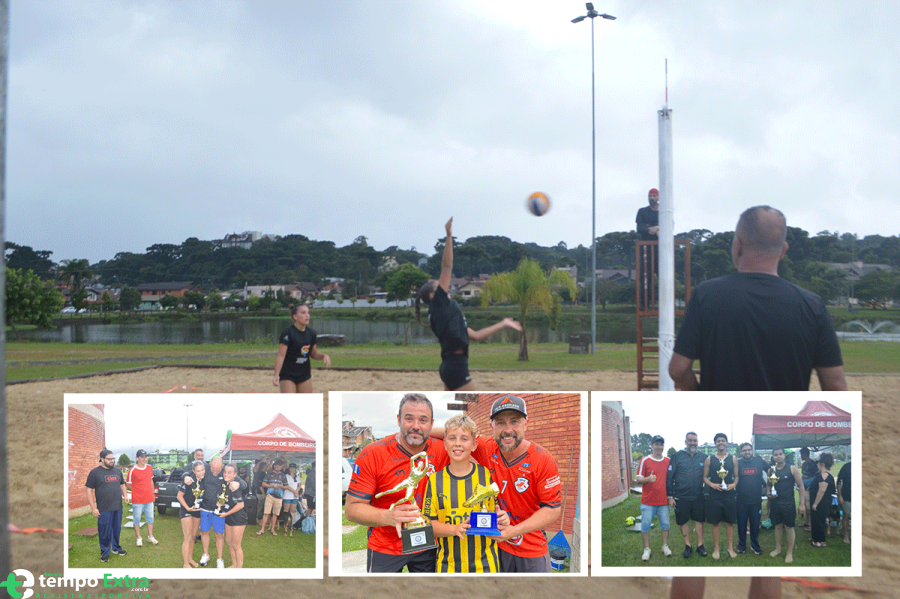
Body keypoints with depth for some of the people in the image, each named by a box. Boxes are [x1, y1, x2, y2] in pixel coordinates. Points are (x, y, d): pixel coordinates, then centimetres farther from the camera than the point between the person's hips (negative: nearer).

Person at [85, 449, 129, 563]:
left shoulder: (117, 471, 11)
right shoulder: (95, 472, -5)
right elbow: (89, 490, -6)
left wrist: (125, 495, 6)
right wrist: (93, 508, -11)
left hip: (118, 507, 5)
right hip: (104, 509, -5)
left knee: (117, 530, 14)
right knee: (105, 532, 1)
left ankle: (116, 548, 29)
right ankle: (105, 553, 14)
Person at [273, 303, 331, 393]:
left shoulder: (311, 333, 3)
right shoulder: (288, 333, -16)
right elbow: (281, 356, -21)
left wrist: (323, 356, -6)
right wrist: (276, 375, -33)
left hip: (305, 375, 6)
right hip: (287, 376, -6)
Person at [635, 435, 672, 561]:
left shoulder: (668, 461, 8)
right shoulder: (645, 461, -2)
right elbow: (638, 480, -4)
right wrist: (648, 479, -24)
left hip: (664, 500, 3)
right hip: (648, 501, -3)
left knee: (665, 524, 8)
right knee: (645, 525, 0)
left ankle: (665, 546, 24)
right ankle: (647, 549, 11)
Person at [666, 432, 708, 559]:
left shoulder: (703, 457, 5)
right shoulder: (677, 457, -2)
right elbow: (669, 477, -2)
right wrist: (670, 496, -5)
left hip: (699, 497, 2)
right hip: (681, 497, -1)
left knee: (699, 520, 7)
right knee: (684, 521, 7)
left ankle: (700, 545, 21)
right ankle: (688, 546, 20)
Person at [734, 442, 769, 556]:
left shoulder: (759, 461, 2)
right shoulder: (737, 463, -1)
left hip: (756, 500, 1)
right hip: (741, 500, -1)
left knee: (755, 525, 9)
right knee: (741, 524, 8)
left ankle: (755, 546, 25)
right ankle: (741, 545, 24)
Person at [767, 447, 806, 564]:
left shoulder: (792, 469, -6)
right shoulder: (771, 470, 5)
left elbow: (801, 486, -5)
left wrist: (802, 504, -10)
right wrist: (769, 494, -6)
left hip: (788, 504, -3)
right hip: (775, 503, 3)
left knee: (789, 527, 2)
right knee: (778, 526, 13)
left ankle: (790, 553, 12)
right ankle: (778, 549, 27)